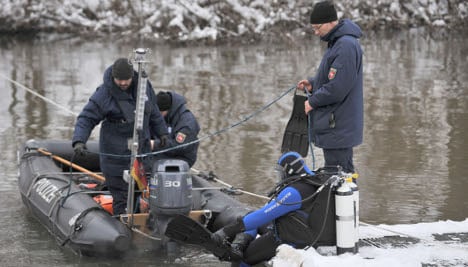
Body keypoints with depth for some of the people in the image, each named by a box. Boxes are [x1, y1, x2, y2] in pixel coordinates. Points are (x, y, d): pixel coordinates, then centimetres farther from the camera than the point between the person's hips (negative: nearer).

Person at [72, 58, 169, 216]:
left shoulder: (143, 84, -2)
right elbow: (86, 118, -17)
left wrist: (162, 132, 20)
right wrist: (79, 141, -31)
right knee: (121, 196, -4)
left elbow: (153, 111, 14)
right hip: (117, 154, -6)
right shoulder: (104, 94, -19)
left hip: (142, 148, 6)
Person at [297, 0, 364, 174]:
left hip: (338, 127, -11)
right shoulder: (338, 41, 13)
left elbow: (338, 87, -25)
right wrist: (312, 83, 8)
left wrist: (313, 102, -13)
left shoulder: (346, 45, -21)